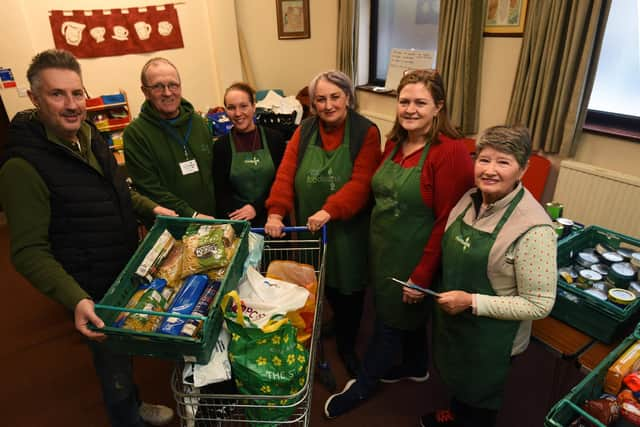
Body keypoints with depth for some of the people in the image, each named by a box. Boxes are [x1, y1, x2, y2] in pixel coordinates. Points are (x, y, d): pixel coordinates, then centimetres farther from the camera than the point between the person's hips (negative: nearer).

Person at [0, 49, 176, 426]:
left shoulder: (90, 136, 1)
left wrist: (150, 207, -1)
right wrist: (76, 300, -33)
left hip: (128, 273, 8)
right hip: (94, 295, -8)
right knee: (114, 366, 13)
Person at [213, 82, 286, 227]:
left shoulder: (274, 138, 0)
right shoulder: (221, 146, 0)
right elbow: (221, 192, -1)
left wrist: (256, 207, -13)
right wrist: (235, 220, -16)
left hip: (274, 220, 1)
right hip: (238, 224, 0)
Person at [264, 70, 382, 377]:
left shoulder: (366, 133, -9)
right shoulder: (305, 131, 3)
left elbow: (361, 183, -19)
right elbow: (286, 173, -5)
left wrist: (329, 211, -30)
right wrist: (276, 212, -18)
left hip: (348, 229, -3)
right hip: (310, 228, 3)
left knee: (348, 288, 10)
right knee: (321, 283, 16)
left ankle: (346, 345, 35)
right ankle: (337, 323, 47)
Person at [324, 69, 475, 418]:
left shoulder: (451, 152, -21)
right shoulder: (394, 143, 2)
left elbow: (447, 221, -21)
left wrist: (421, 275, -18)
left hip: (412, 258, -7)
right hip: (383, 248, 7)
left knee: (391, 321, 12)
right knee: (407, 316, 25)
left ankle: (362, 385, 35)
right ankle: (415, 367, 51)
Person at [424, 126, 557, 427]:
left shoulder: (533, 228, -28)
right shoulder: (471, 199, -8)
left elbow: (539, 304, -23)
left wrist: (472, 302, -26)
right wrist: (445, 294, 1)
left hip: (491, 337, -6)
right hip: (451, 320, 7)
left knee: (479, 401, 21)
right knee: (457, 379, 32)